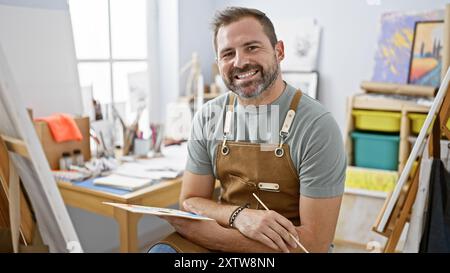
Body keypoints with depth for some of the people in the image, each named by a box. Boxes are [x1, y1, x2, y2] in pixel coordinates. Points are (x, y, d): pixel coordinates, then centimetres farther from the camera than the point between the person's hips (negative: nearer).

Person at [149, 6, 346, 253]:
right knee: (162, 250, -25)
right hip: (225, 231, 3)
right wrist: (238, 215, -20)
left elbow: (314, 242, -18)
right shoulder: (208, 118, -3)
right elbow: (191, 202, 3)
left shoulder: (316, 126, -18)